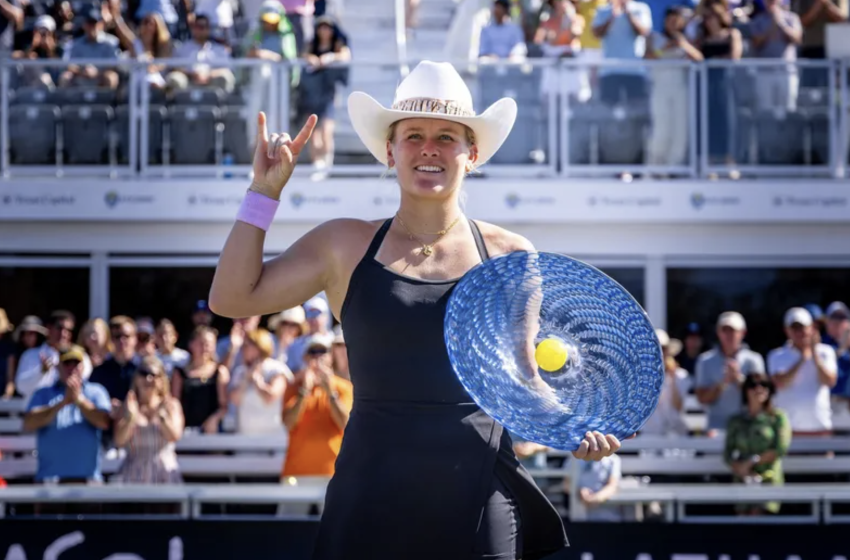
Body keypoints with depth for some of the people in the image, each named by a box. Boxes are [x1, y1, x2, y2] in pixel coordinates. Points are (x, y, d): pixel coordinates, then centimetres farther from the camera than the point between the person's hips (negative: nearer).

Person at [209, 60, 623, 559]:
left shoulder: (511, 257, 6)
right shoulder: (345, 246, 6)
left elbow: (524, 379, 12)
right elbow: (231, 298, 2)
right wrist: (266, 189, 0)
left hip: (479, 500, 0)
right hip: (371, 500, 0)